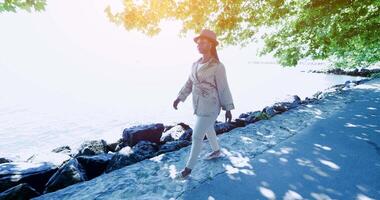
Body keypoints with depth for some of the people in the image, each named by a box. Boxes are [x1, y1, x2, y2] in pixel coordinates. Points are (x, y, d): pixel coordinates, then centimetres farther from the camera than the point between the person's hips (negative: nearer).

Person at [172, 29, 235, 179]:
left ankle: (188, 168, 19)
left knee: (196, 137, 0)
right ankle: (217, 151, 51)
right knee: (208, 129, 25)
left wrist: (228, 109, -9)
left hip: (209, 107, -7)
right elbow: (189, 83, 11)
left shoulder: (217, 66, -17)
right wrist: (179, 98, 5)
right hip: (198, 105, 7)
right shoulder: (195, 64, 4)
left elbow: (224, 89, -13)